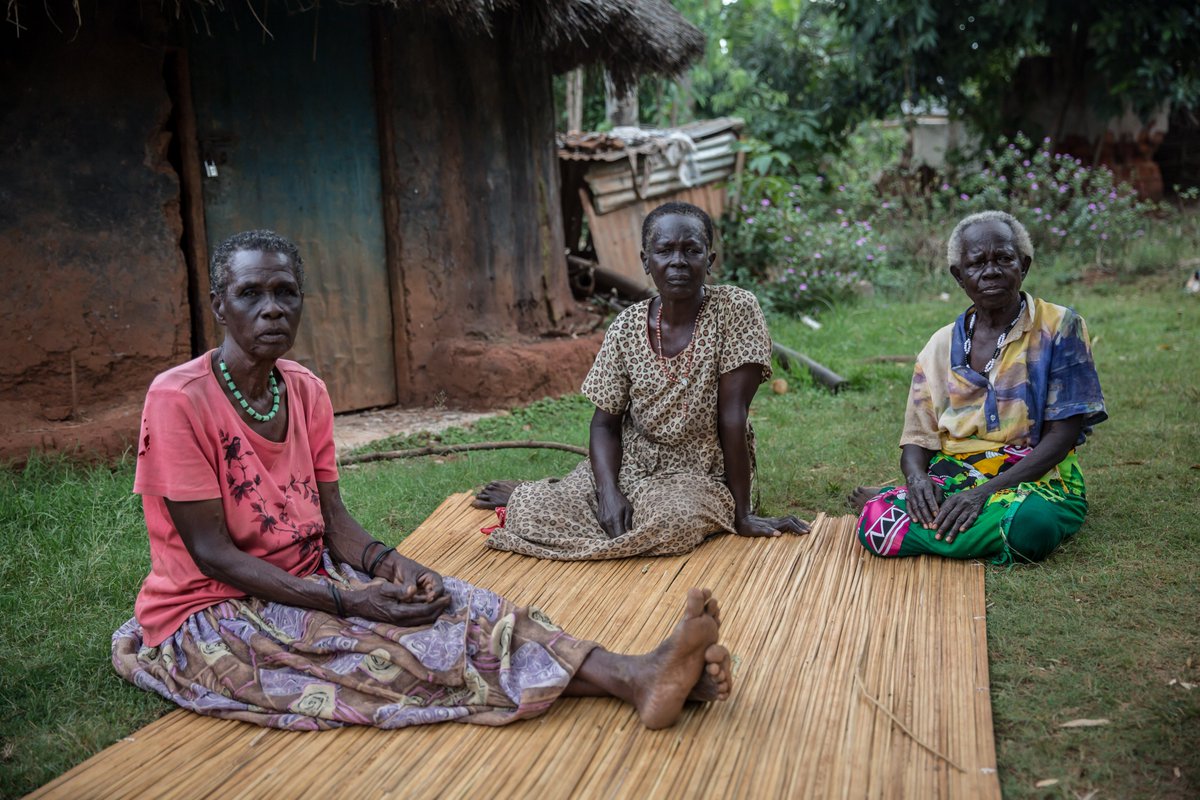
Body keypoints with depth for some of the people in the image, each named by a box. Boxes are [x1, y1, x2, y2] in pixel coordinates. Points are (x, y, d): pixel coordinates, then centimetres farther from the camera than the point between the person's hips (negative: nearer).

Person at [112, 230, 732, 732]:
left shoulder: (306, 392, 3)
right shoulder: (179, 400, -17)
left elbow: (332, 517, 4)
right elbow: (212, 553, -19)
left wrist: (385, 564, -19)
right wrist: (347, 602, -26)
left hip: (309, 582, 6)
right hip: (211, 615, -6)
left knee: (445, 602, -20)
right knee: (391, 644, -27)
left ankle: (635, 675, -33)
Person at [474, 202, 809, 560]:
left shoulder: (736, 309, -15)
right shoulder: (626, 328, -6)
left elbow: (732, 414, -17)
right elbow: (605, 423, -1)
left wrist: (742, 514, -15)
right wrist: (609, 492, -19)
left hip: (698, 477, -2)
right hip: (628, 464, 2)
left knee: (675, 521, -37)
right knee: (528, 514, -18)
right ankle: (527, 496, 21)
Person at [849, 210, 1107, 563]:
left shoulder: (1059, 327, -2)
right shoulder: (941, 346, 8)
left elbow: (1062, 435, -8)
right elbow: (917, 441, 7)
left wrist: (986, 491, -19)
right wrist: (917, 477, -18)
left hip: (1034, 481, -1)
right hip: (951, 478, 2)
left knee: (1030, 525, -40)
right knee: (874, 526, -30)